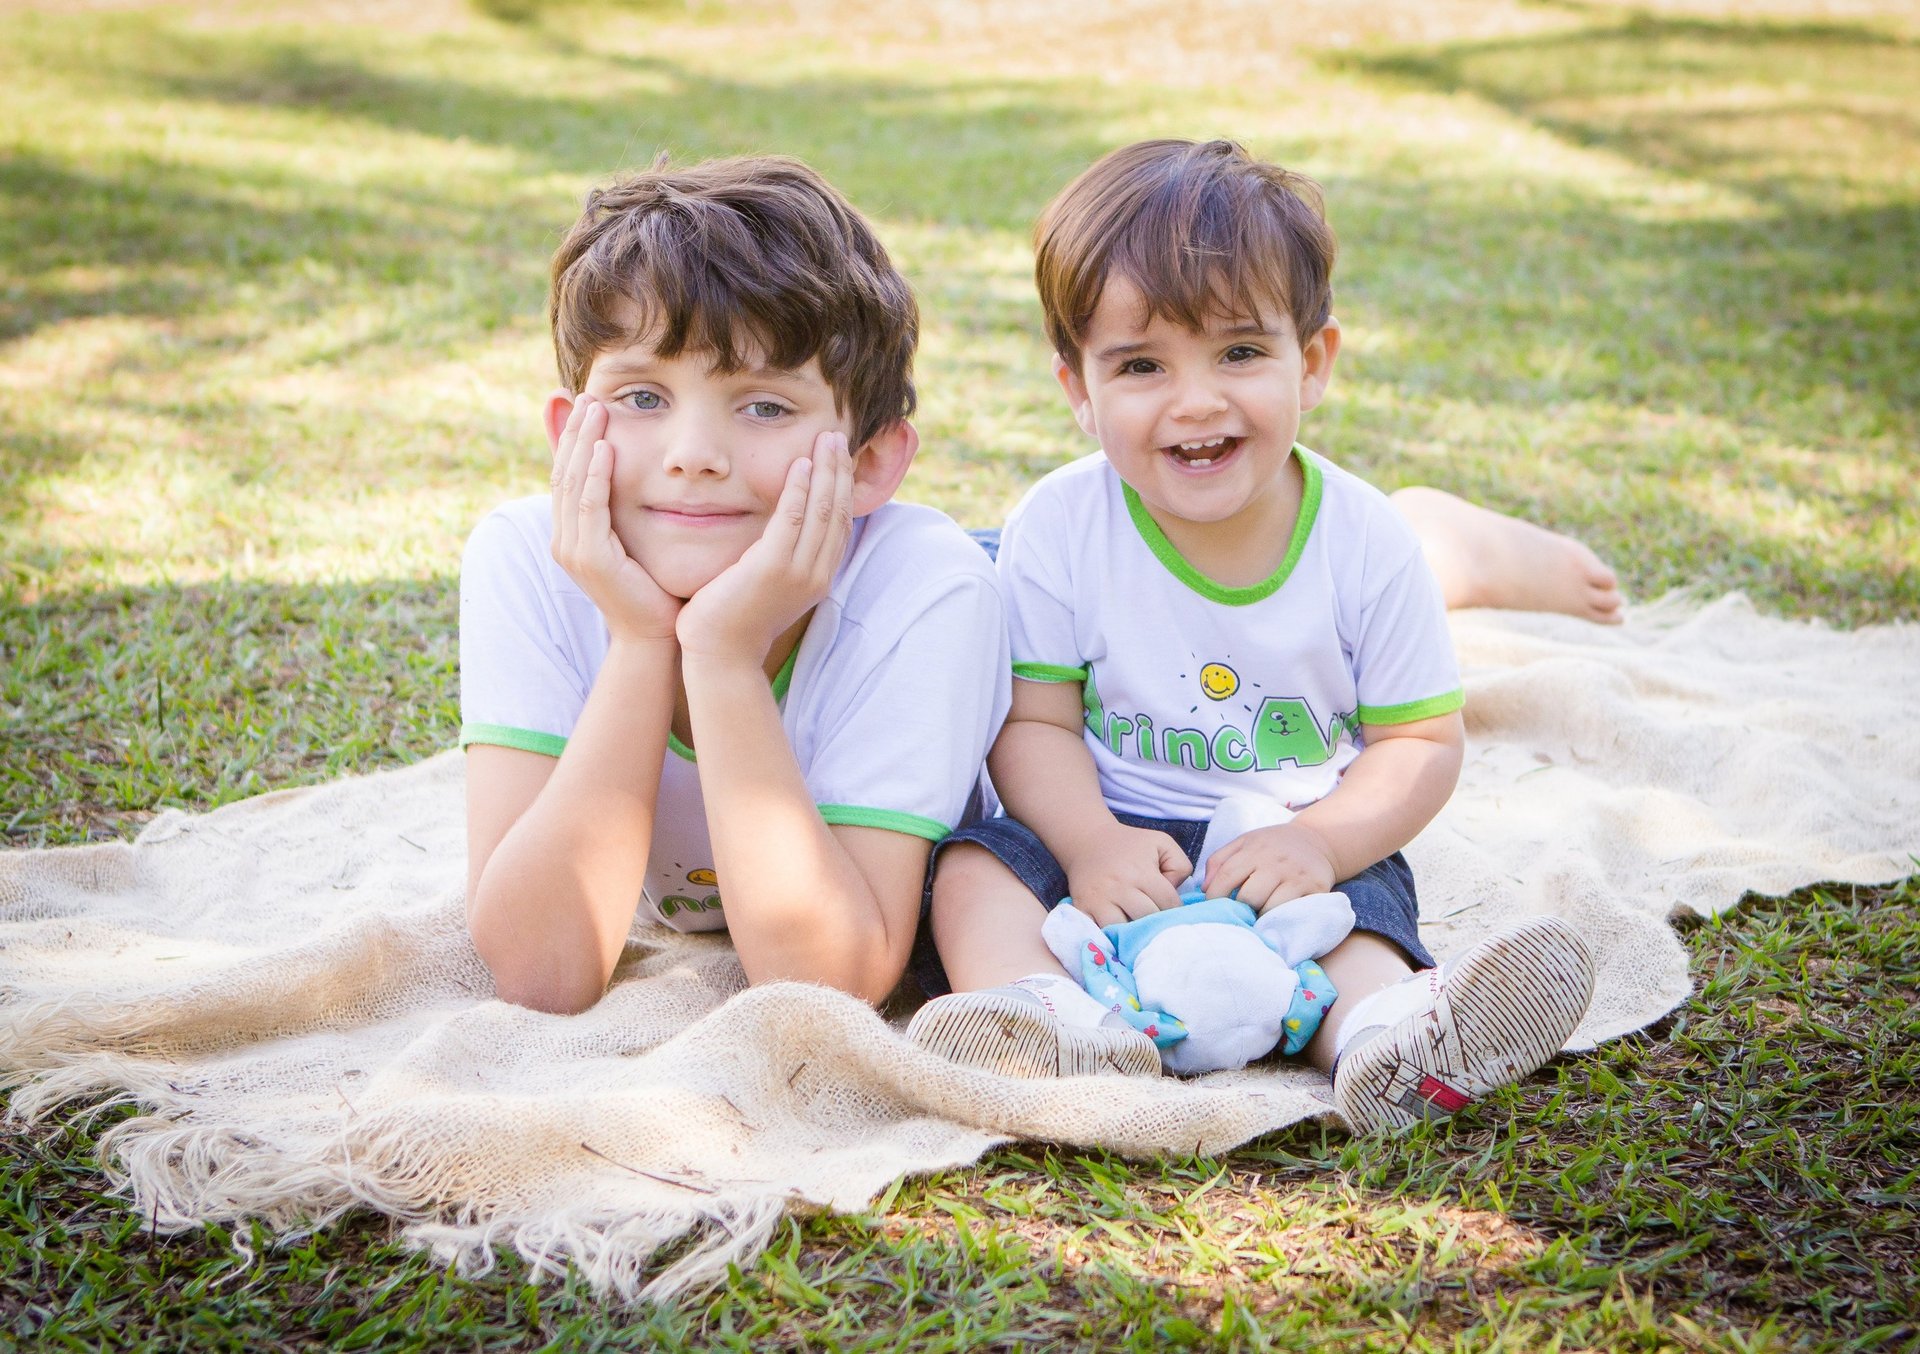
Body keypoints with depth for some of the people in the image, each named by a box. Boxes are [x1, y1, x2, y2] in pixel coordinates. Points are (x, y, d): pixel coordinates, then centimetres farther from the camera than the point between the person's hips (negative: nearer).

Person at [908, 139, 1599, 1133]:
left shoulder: (1367, 544, -10)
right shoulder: (1058, 531, -11)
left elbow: (1420, 742, -4)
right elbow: (1034, 723, -7)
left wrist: (1321, 841, -22)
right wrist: (1092, 842, -26)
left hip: (1304, 844, 0)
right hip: (1113, 838, 1)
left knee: (1364, 905, -30)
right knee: (974, 867, -24)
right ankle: (1061, 1027, -50)